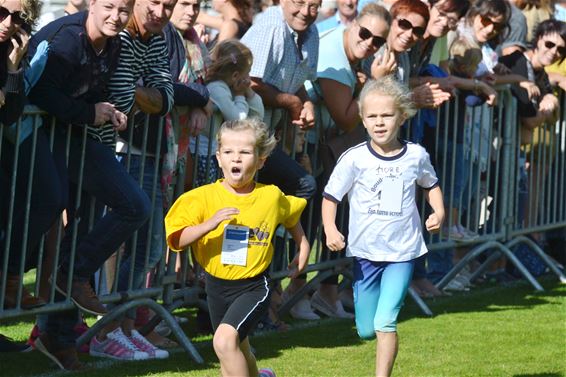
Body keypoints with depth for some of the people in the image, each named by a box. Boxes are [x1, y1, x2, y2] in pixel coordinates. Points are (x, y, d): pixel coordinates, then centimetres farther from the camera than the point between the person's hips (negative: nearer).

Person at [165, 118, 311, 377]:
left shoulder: (272, 197, -5)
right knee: (239, 353, 23)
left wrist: (302, 247, 13)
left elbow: (292, 217, 19)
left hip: (253, 287, -3)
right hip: (217, 285, 3)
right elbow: (177, 240, -18)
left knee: (224, 341, -28)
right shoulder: (205, 197, -9)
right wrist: (209, 224, -31)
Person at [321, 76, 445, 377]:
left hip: (402, 252, -1)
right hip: (365, 251, 1)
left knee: (385, 323, -14)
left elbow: (430, 184, 17)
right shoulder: (354, 158, -9)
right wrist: (330, 229, -21)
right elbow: (330, 197, -4)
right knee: (365, 330, 9)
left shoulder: (416, 156, -3)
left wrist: (438, 211, 0)